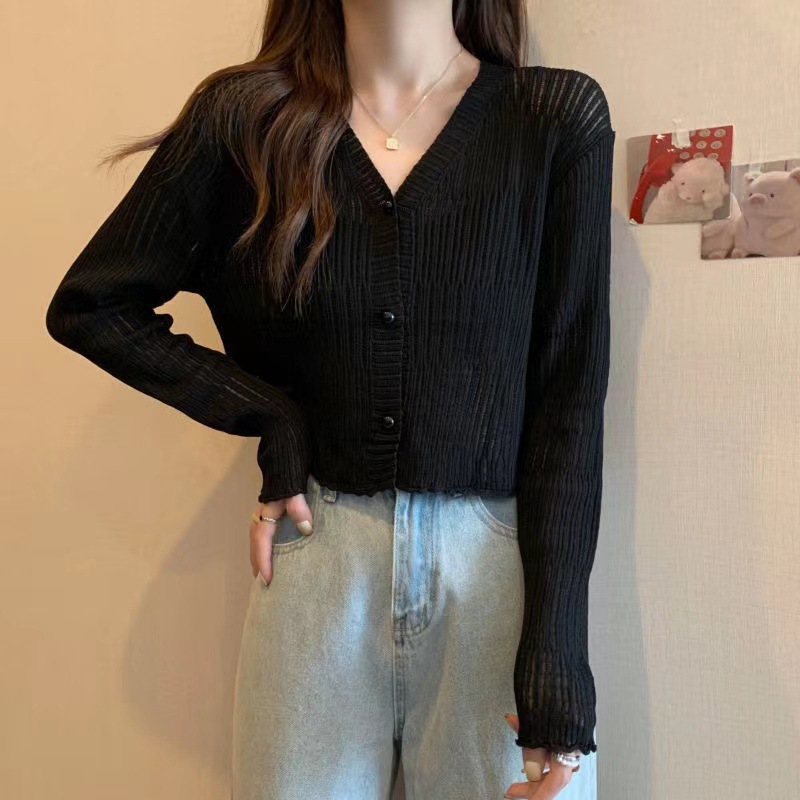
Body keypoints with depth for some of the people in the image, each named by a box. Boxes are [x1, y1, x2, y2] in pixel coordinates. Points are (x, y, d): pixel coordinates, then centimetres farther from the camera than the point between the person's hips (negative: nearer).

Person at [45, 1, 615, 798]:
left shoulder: (559, 116, -3)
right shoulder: (244, 114, -1)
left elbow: (569, 402, -5)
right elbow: (88, 305, 7)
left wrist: (556, 654, -10)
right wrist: (271, 419, -4)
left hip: (505, 562, 0)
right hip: (318, 562, 1)